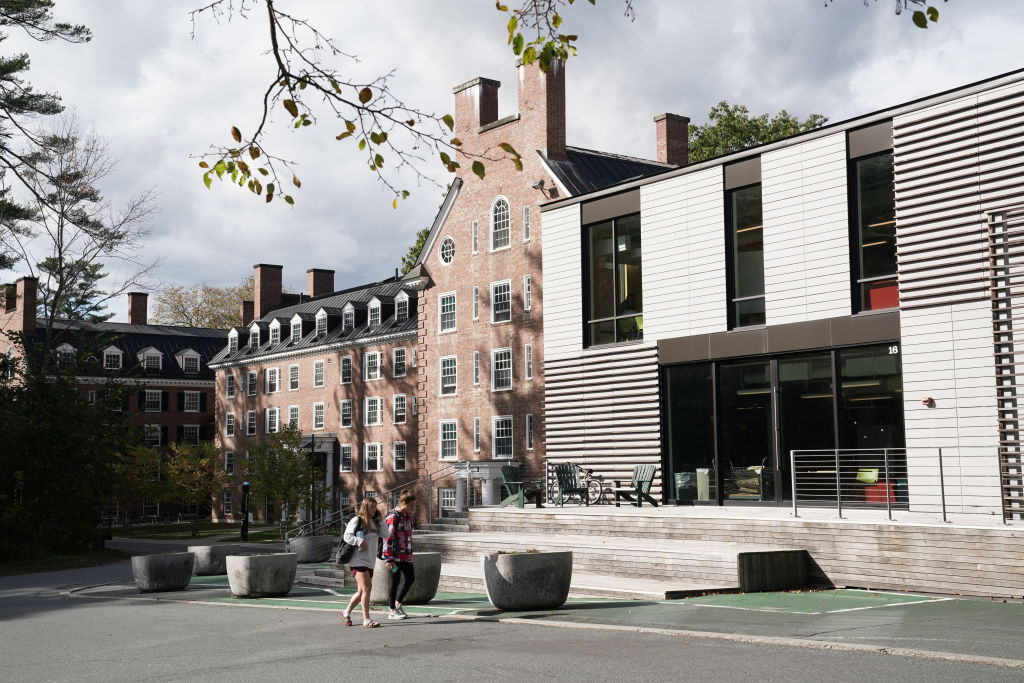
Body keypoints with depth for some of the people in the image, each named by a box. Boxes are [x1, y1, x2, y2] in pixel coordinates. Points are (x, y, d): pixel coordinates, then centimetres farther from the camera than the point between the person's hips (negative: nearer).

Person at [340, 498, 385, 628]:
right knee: (367, 587, -16)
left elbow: (384, 534, 8)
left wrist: (379, 519, 5)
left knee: (361, 591, 12)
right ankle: (366, 620, -14)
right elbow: (347, 536, -11)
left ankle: (346, 613, 29)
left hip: (370, 562, 8)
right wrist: (360, 542, -23)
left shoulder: (374, 522, 17)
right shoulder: (357, 520, -5)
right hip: (358, 560, -8)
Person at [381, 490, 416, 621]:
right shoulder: (393, 517, -15)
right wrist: (389, 559, -19)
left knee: (411, 578, 9)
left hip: (406, 555, 8)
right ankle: (392, 611, 11)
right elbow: (388, 538, -17)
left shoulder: (408, 516, 11)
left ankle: (398, 603, 26)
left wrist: (410, 553, 19)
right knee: (395, 580, -1)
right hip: (395, 555, -8)